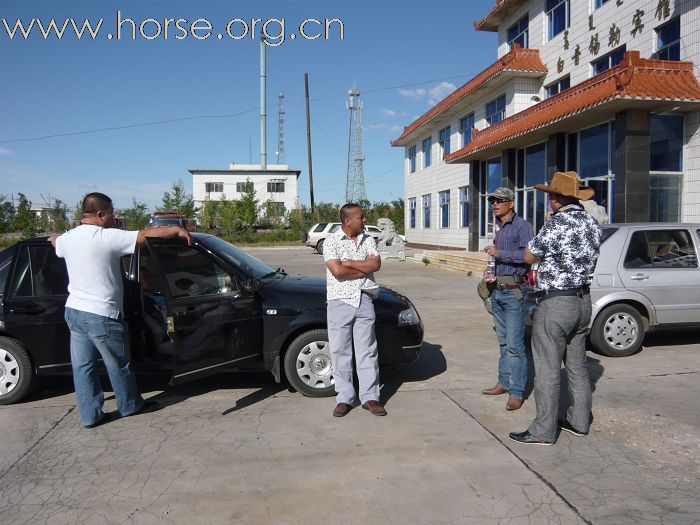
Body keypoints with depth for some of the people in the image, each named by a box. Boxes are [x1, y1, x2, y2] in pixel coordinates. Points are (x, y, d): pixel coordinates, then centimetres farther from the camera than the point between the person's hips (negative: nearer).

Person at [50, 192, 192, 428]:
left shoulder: (68, 237, 5)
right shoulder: (107, 237, -19)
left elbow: (55, 241, 29)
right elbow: (147, 234, -22)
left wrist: (55, 238, 52)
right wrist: (177, 229, -12)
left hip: (73, 311, 7)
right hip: (101, 317, -7)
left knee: (82, 366, 13)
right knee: (119, 366, 11)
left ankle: (90, 415, 22)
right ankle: (131, 405, 29)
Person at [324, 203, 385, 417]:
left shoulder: (367, 240, 10)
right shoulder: (331, 241, -3)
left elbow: (376, 264, -5)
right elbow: (337, 271, -16)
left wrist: (349, 263, -9)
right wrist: (364, 270, -7)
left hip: (364, 300, 3)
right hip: (340, 301, -3)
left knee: (367, 351, 6)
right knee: (340, 351, 3)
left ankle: (369, 397, 14)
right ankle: (344, 398, 14)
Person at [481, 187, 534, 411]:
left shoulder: (522, 226, -7)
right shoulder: (499, 230, 19)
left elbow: (528, 254, -21)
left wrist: (499, 253, -20)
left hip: (513, 291, -9)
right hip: (498, 291, 9)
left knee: (515, 344, -8)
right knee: (503, 342, 14)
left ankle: (517, 392, -3)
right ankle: (505, 382, 23)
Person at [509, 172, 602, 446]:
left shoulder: (556, 223, -18)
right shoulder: (593, 224, 6)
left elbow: (529, 257, -7)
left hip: (555, 303, -8)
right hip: (583, 300, 8)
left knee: (547, 369, -1)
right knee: (577, 364, 18)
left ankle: (543, 431, 6)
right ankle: (579, 421, 29)